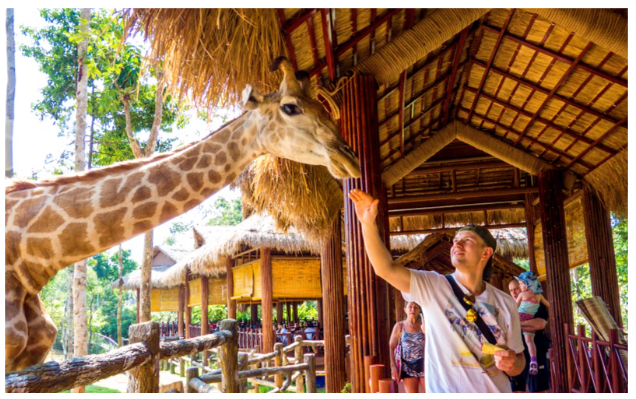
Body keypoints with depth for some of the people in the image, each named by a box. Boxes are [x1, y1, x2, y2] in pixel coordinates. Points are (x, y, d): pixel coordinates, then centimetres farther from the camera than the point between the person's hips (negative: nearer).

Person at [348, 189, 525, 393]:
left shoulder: (505, 303, -1)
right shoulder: (433, 287, -8)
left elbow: (518, 363, 6)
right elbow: (386, 268, -21)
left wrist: (511, 363, -17)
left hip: (497, 391, 2)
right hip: (447, 389, -2)